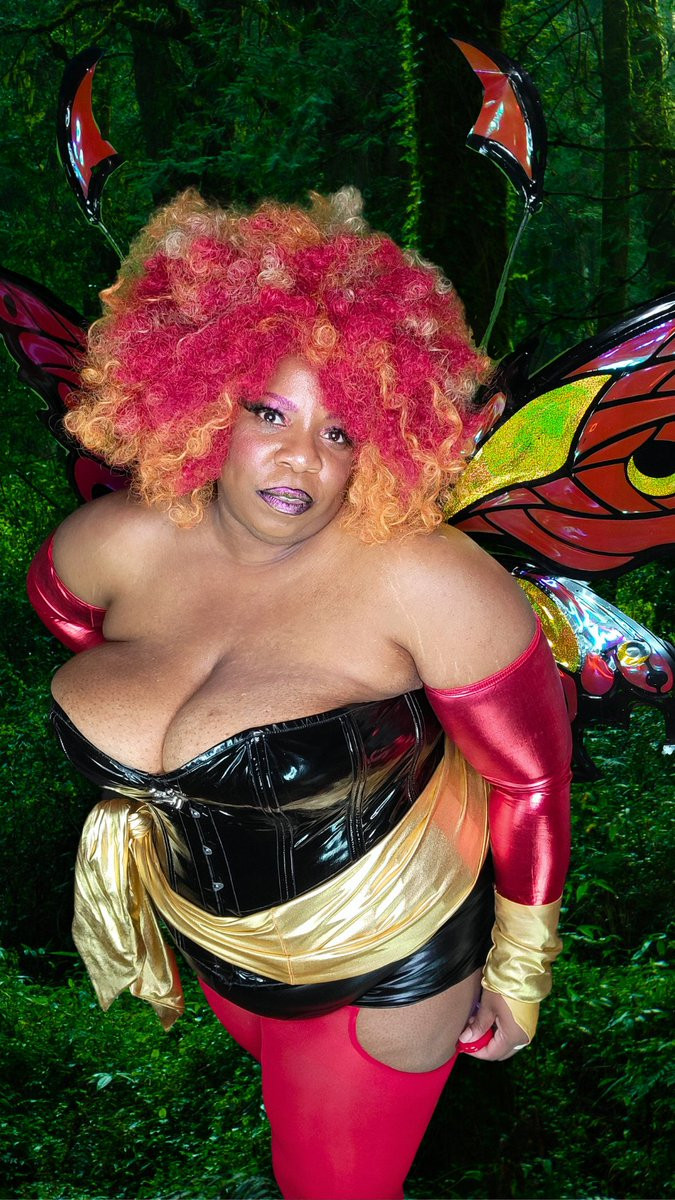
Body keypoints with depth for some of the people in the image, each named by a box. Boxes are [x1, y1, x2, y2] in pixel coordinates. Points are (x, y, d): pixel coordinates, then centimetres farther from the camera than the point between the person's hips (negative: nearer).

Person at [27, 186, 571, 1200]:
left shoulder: (425, 582, -32)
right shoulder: (117, 547, -17)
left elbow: (532, 775, -21)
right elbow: (67, 615, 8)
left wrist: (518, 976, -9)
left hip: (389, 954, -5)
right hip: (213, 929, 5)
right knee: (292, 1081, 34)